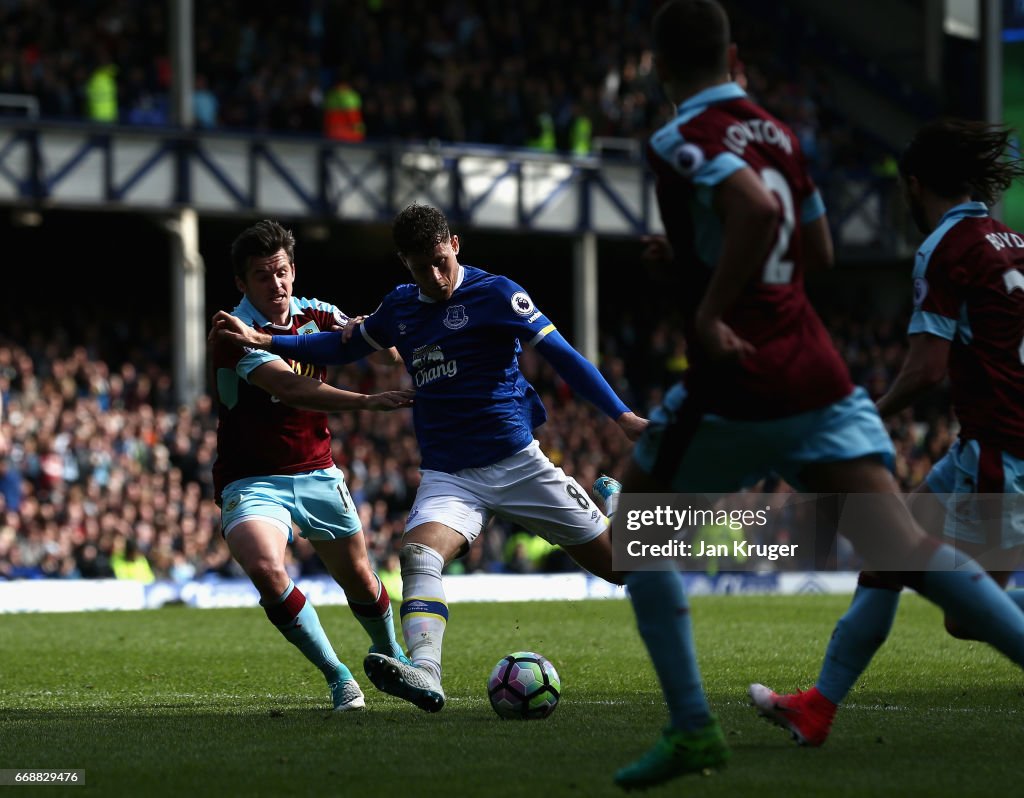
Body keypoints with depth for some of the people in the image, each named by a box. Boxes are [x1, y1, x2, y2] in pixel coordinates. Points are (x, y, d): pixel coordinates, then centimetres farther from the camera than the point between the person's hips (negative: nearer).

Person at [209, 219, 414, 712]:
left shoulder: (314, 315, 2)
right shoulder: (233, 334, -19)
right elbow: (291, 388, -31)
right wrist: (368, 402, -42)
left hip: (317, 474, 5)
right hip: (252, 481, -5)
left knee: (358, 578, 9)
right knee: (266, 571, -28)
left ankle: (389, 654, 41)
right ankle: (337, 676, -10)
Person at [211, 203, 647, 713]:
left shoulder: (494, 293, -5)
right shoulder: (400, 308, 10)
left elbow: (562, 356, -7)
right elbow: (341, 346, 26)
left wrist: (622, 416, -15)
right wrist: (262, 341, 17)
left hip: (517, 463, -3)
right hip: (446, 475, 3)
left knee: (617, 564, -3)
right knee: (419, 555, -29)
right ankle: (423, 675, -48)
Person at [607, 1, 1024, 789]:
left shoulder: (680, 141, -7)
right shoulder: (778, 133, 15)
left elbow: (757, 209, -26)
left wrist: (709, 313, -19)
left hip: (736, 387, -6)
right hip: (816, 371, 6)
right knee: (902, 546, -2)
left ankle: (692, 726, 8)